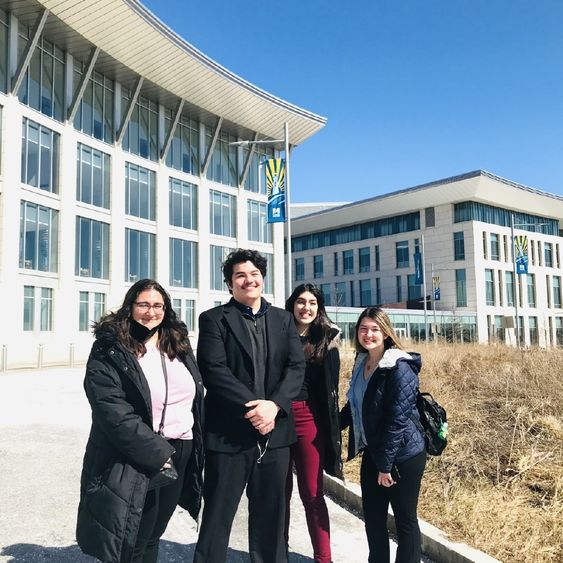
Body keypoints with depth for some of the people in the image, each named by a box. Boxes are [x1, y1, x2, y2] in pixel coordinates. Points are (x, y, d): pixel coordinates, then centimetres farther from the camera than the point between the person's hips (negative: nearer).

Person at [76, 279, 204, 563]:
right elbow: (113, 412, -17)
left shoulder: (179, 346, 10)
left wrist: (197, 448, 8)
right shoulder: (109, 351, -9)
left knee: (151, 537, 17)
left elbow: (196, 397, 14)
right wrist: (157, 452, -19)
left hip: (180, 454, 5)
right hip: (133, 461, -5)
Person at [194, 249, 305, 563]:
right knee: (217, 515, 7)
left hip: (274, 430, 3)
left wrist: (273, 404, -14)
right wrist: (251, 408, -18)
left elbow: (297, 366, 1)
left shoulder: (283, 319, 11)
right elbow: (214, 370, -11)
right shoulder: (214, 319, 0)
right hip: (229, 432, -3)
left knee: (270, 513, 14)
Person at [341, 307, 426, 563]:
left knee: (405, 520, 7)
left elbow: (398, 419, -20)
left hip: (402, 456, -7)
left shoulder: (400, 368, -18)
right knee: (373, 517, 13)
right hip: (372, 453, 7)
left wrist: (386, 463, -18)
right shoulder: (361, 363, 5)